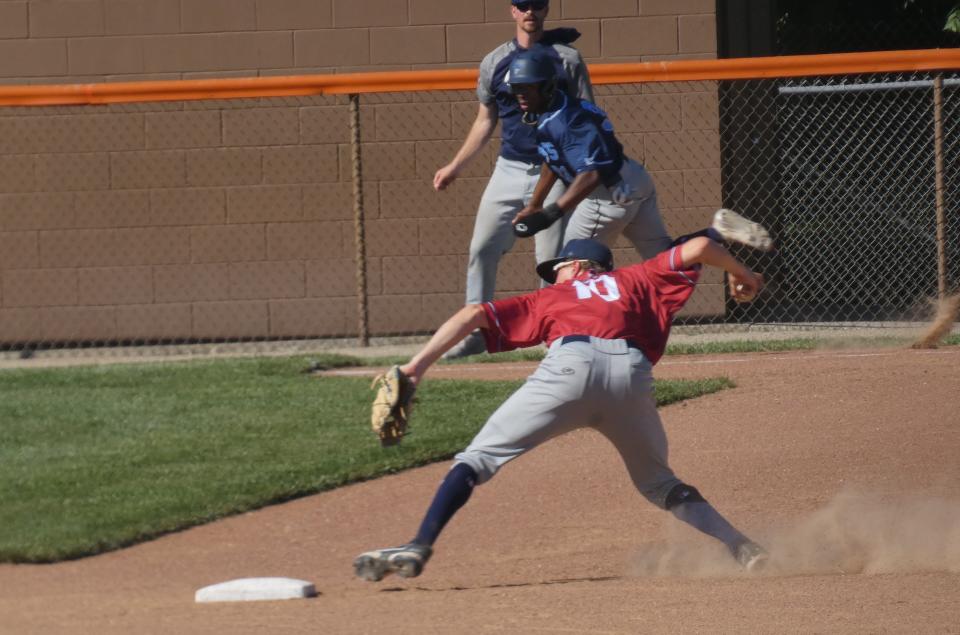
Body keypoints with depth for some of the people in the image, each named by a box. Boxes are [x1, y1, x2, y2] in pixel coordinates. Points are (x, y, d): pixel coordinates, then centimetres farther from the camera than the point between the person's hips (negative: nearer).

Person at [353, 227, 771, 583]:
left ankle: (418, 548, -11)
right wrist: (740, 273, 47)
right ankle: (741, 548, 8)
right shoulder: (634, 280, 36)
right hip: (632, 373, 2)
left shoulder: (548, 299, 34)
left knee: (478, 458, 5)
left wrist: (417, 366, 16)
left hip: (570, 364, -2)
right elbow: (698, 247, 29)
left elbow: (475, 315, 22)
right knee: (658, 484, 23)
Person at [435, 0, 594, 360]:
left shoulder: (567, 59, -1)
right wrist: (456, 167, 15)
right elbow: (485, 122, 17)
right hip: (509, 169, 4)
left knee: (552, 259, -5)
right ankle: (475, 333, 6)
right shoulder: (494, 63, 8)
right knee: (482, 251, -1)